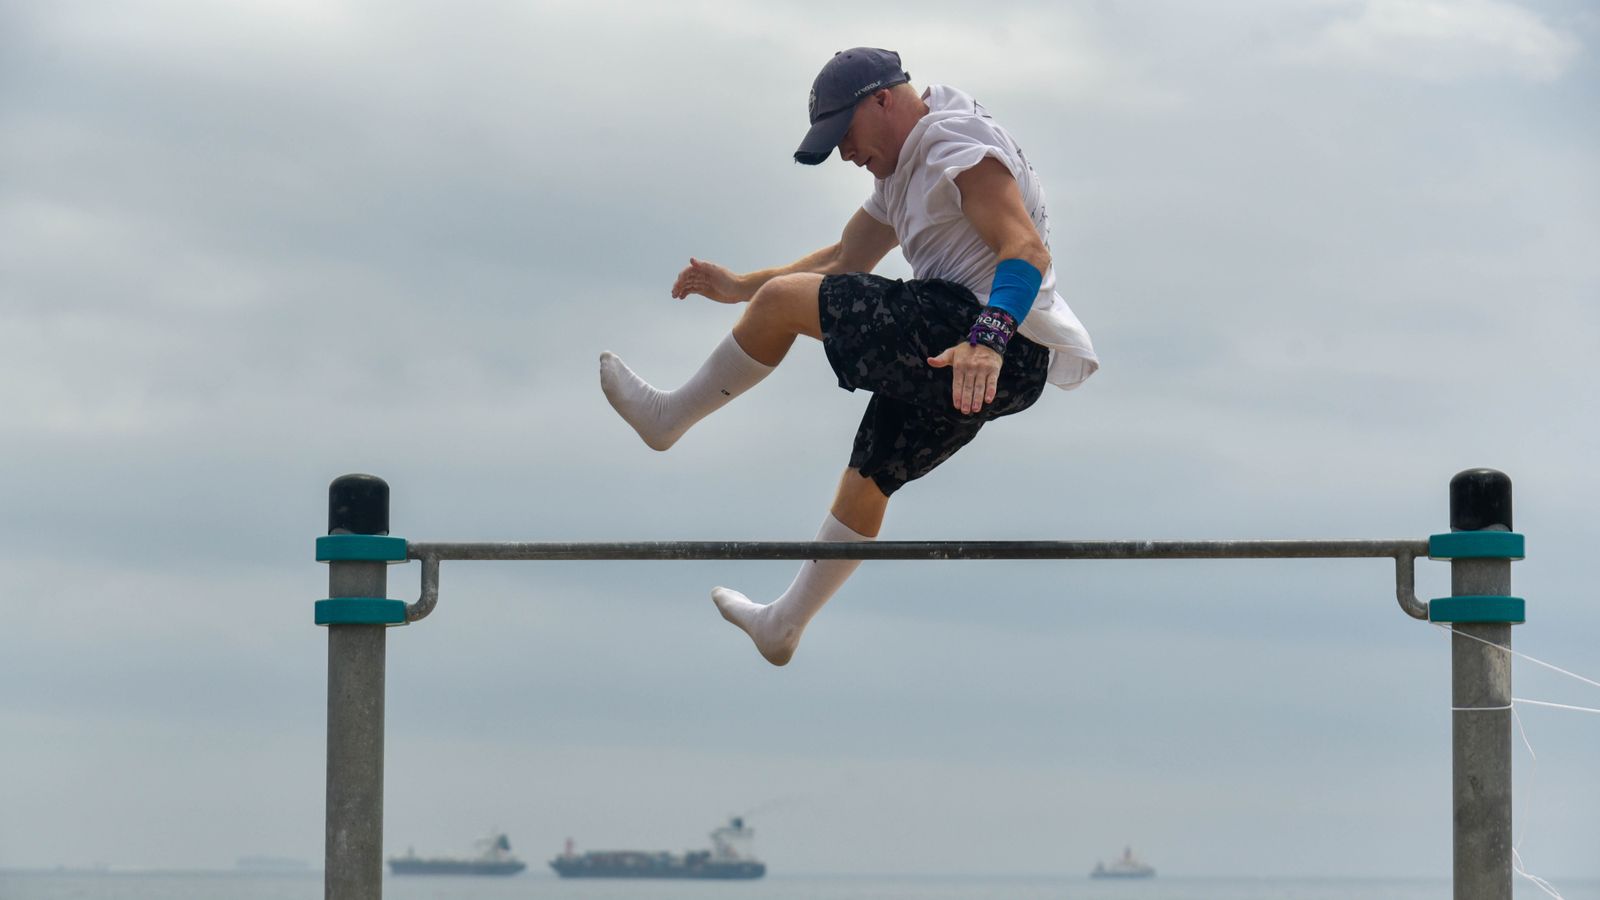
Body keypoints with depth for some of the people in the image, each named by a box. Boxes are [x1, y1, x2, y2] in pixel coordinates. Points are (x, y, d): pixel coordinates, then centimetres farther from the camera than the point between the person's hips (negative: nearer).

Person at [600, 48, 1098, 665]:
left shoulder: (956, 142, -12)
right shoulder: (903, 170, 22)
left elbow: (1027, 249, -25)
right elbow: (845, 260, 34)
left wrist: (987, 342, -40)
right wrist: (738, 288, 29)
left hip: (1004, 345, -11)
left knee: (782, 300, -11)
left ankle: (669, 418, 6)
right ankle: (783, 625, 36)